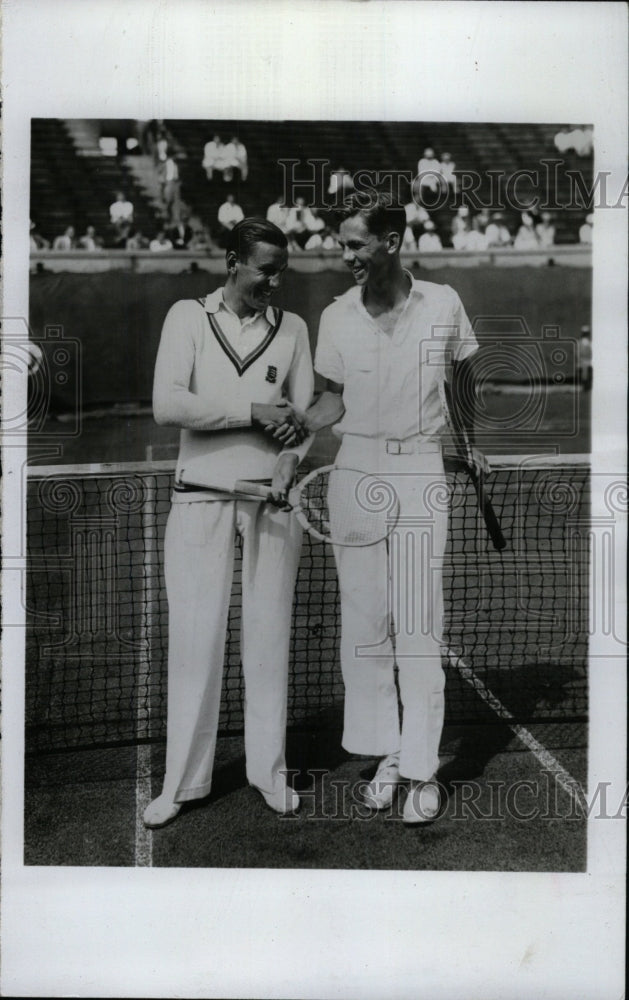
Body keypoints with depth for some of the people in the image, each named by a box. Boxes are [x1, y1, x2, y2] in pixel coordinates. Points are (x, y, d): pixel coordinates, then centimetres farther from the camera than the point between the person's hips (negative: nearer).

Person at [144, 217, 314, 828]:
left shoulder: (292, 328, 10)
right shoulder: (188, 317, 1)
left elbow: (306, 410, 7)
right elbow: (167, 405, -11)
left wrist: (291, 456, -14)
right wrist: (254, 412, -13)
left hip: (273, 498, 2)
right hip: (201, 497, -2)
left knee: (268, 636, 6)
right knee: (194, 637, -1)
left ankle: (270, 771, 17)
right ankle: (183, 780, 10)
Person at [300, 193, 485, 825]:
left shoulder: (443, 305, -2)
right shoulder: (336, 317, 1)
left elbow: (463, 377, 13)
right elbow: (333, 401, 8)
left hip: (420, 468, -2)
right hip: (356, 466, 2)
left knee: (419, 622, -3)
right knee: (362, 617, 4)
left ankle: (421, 766, 5)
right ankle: (384, 753, 15)